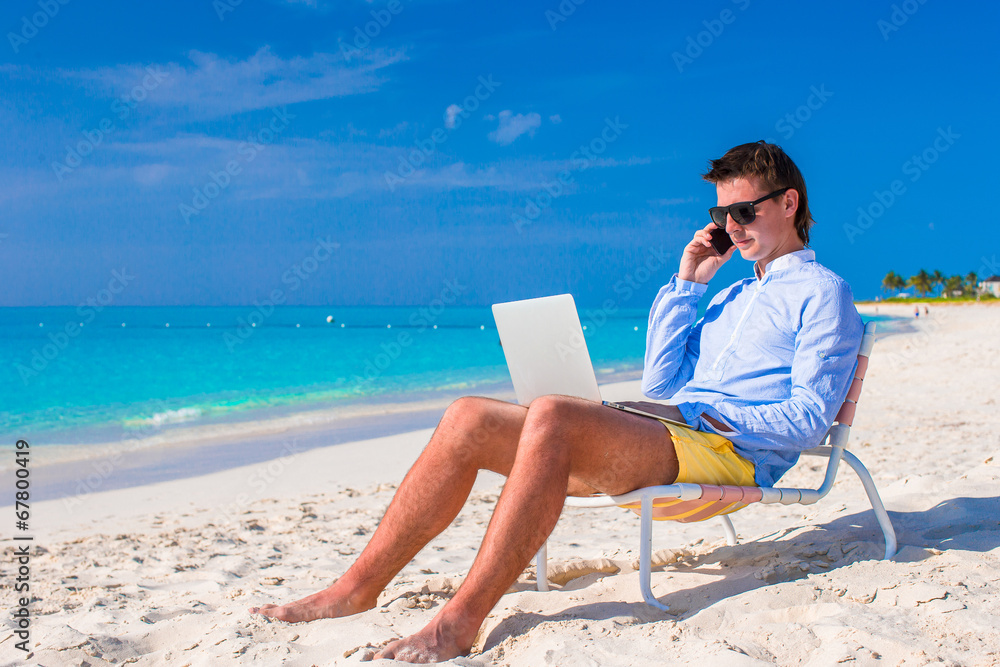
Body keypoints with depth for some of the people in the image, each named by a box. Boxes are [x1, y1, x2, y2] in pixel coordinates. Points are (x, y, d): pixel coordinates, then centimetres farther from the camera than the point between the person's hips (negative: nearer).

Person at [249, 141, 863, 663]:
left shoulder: (822, 293, 7)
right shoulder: (732, 297, 31)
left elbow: (808, 421, -5)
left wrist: (727, 421, -17)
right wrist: (686, 284, 18)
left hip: (730, 452, -7)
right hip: (661, 427, 8)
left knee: (552, 415, -36)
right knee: (469, 417, -11)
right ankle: (357, 588, -11)